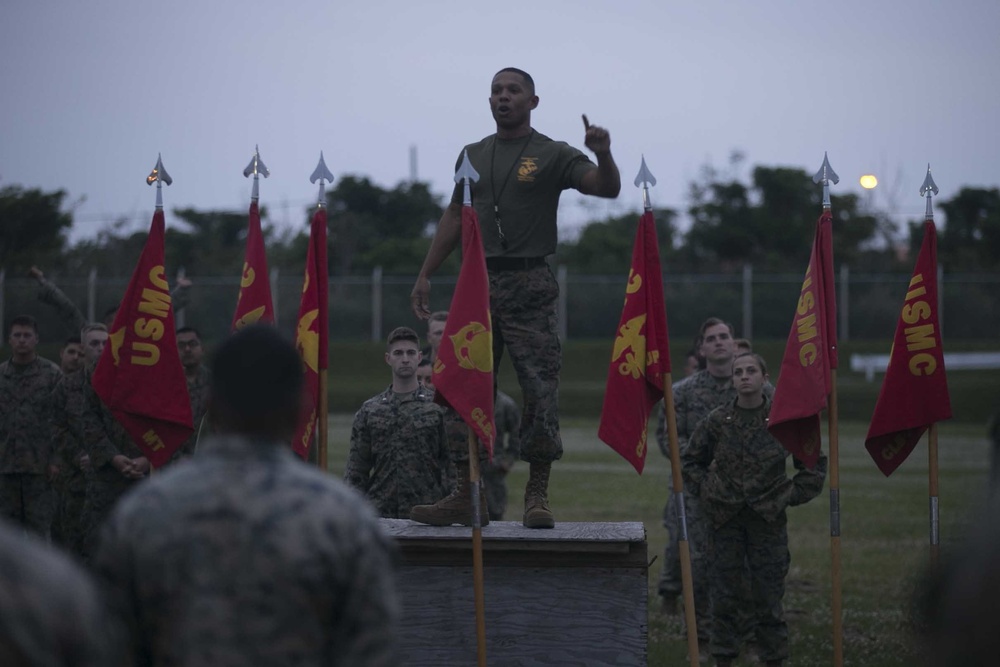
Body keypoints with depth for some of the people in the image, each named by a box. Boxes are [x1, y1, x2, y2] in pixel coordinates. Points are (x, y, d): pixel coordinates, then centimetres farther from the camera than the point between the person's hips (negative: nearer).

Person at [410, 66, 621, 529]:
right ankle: (468, 490, 11)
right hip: (478, 281, 5)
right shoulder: (473, 155, 16)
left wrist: (603, 155, -33)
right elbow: (455, 218, 20)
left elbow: (608, 188, -12)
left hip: (529, 285, -5)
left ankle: (538, 494, -4)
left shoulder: (552, 156, 0)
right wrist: (425, 275, 14)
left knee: (540, 388, -8)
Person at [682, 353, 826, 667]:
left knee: (769, 596, 0)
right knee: (724, 595, 3)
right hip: (726, 519, 1)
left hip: (768, 518, -1)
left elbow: (815, 464, 8)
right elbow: (690, 460, 14)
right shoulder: (717, 420, -1)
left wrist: (792, 495, 2)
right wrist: (705, 491, 5)